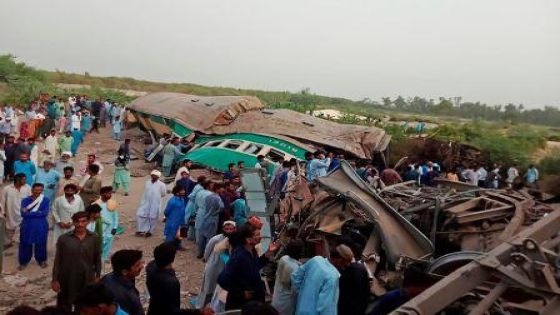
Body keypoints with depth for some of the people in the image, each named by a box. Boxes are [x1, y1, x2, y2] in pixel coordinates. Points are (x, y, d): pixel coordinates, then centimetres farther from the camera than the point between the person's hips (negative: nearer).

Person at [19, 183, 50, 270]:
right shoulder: (25, 200, -1)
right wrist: (38, 213, -16)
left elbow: (45, 213, -13)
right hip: (27, 226, 1)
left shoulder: (45, 200, -3)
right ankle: (23, 261, 24)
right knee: (25, 243, 7)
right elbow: (23, 214, -12)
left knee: (41, 243, 10)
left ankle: (41, 260, 28)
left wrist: (30, 213, -12)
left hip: (41, 226, 0)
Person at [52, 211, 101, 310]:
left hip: (87, 280, 1)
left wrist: (97, 277, 1)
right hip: (67, 279, -1)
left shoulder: (93, 238, -4)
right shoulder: (63, 238, -7)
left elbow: (97, 259, 3)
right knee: (64, 307, 11)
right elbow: (57, 261, -3)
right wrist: (55, 280, -5)